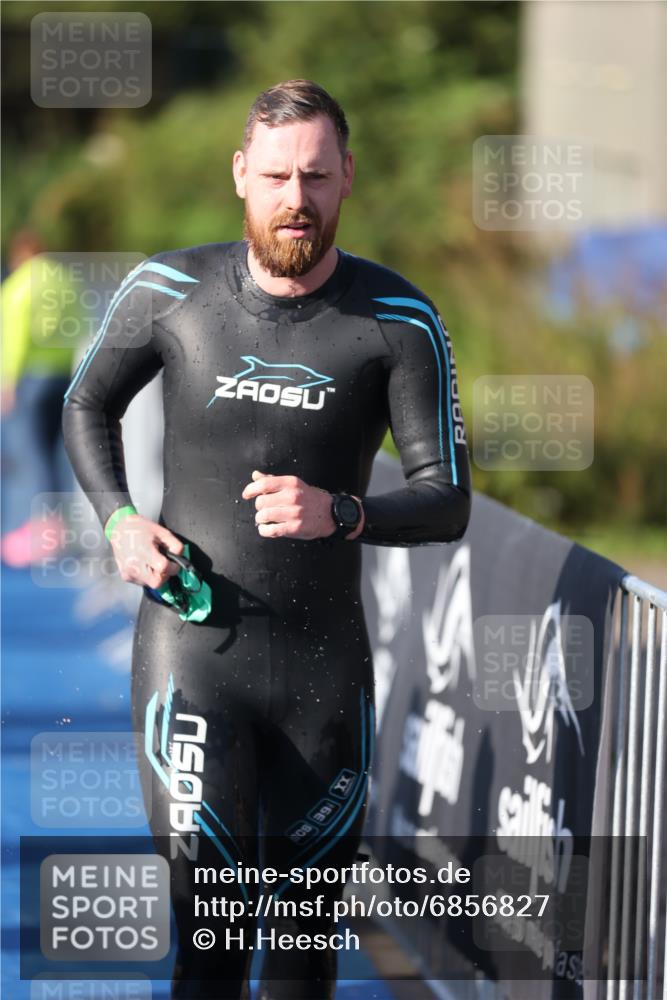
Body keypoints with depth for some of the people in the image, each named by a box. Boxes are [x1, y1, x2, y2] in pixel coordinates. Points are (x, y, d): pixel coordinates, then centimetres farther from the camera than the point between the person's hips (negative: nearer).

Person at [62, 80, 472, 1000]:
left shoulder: (399, 322, -4)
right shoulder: (170, 291, -2)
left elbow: (448, 502, -3)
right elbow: (89, 405, 17)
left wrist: (340, 513, -23)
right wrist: (118, 520, -1)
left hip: (325, 661, 1)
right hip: (192, 648, -1)